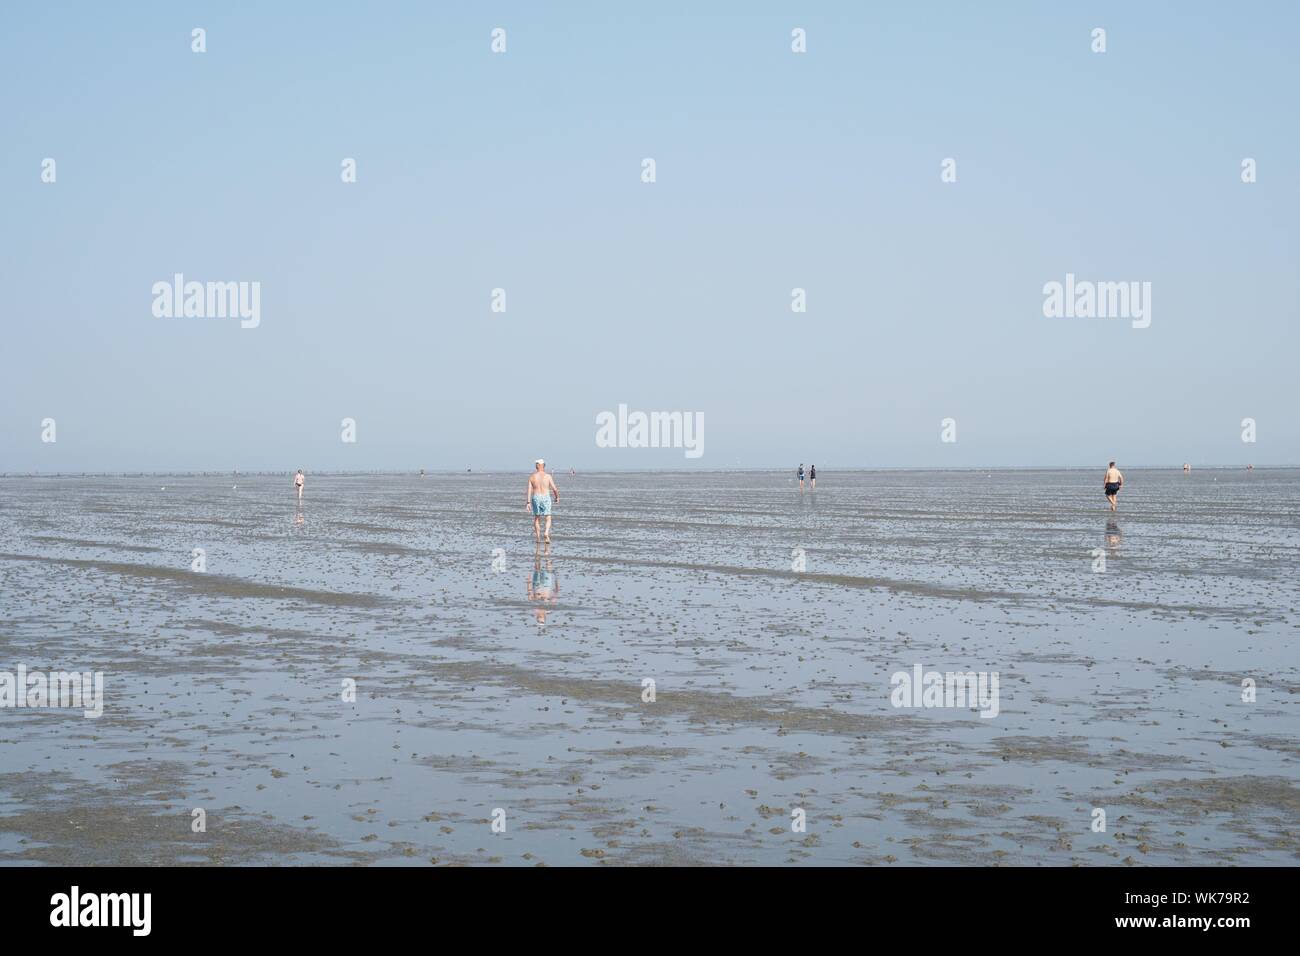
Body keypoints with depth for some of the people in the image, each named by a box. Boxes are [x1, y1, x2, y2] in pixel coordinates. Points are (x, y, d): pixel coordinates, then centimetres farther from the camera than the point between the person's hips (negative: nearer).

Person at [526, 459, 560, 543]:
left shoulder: (532, 477, 1)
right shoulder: (548, 476, -3)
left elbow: (529, 490, -4)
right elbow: (554, 489, -2)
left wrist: (528, 502, -5)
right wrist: (557, 497, 15)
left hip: (535, 498, 2)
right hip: (546, 498, -2)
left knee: (537, 518, 16)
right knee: (548, 518, 5)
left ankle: (538, 537, 18)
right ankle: (547, 533, -19)